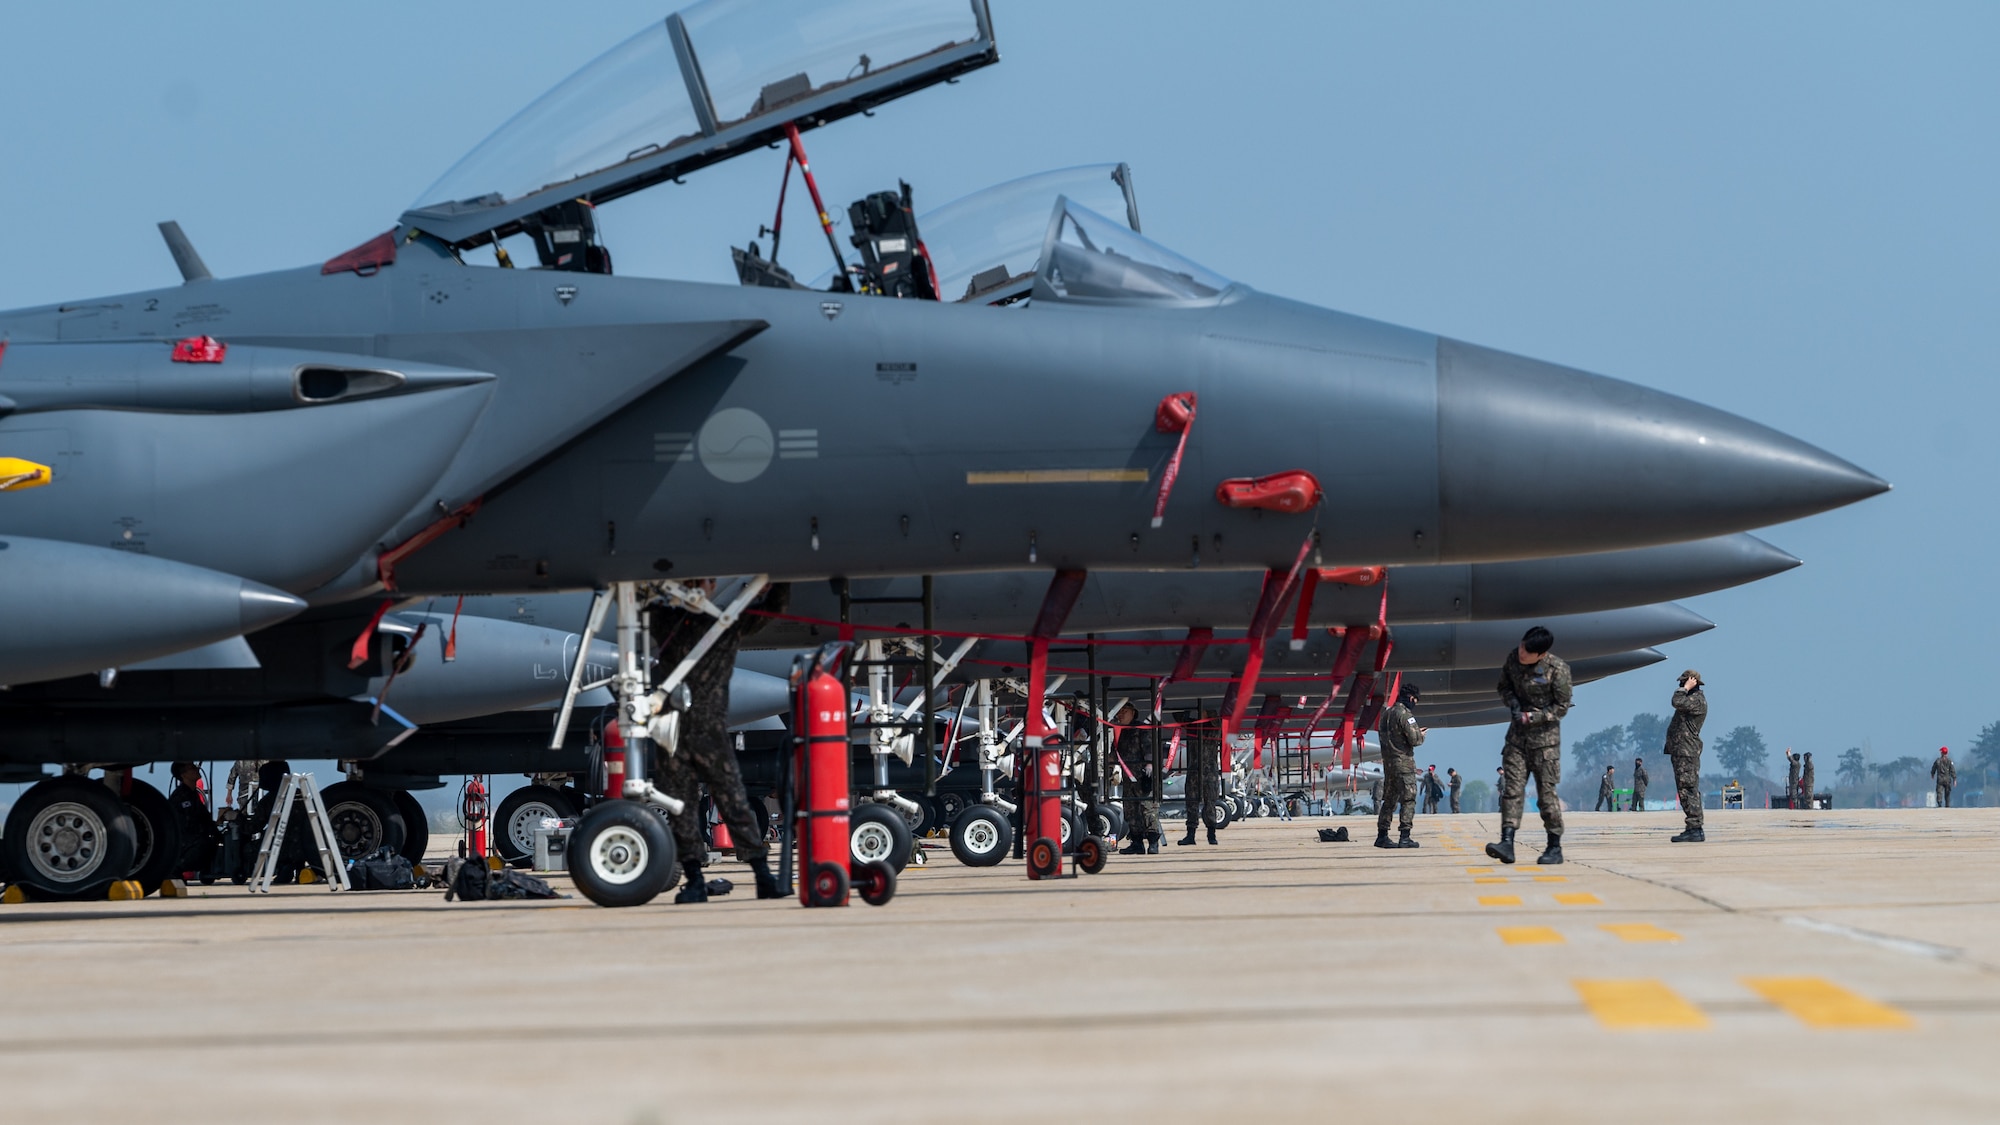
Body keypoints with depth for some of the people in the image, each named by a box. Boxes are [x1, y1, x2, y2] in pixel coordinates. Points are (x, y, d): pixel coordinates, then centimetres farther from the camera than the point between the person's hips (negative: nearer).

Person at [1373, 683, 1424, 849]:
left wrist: (1415, 731, 19)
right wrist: (1421, 735, 6)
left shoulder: (1387, 714, 13)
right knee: (1408, 800, -5)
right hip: (1403, 761, -8)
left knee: (1389, 800, 13)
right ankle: (1405, 837, -9)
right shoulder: (1405, 715, -14)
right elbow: (1415, 740, -18)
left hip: (1388, 761, 8)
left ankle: (1382, 836, 14)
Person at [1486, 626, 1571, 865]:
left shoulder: (1558, 669, -15)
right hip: (1517, 736, 4)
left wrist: (1532, 717, -16)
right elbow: (1504, 686, 15)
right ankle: (1507, 842, -14)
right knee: (1512, 789, -6)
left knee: (1547, 792, -2)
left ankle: (1555, 847, 7)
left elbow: (1561, 707, -8)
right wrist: (1513, 703, -6)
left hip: (1545, 737, -4)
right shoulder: (1513, 658, -2)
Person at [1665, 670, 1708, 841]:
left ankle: (1695, 830, -18)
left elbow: (1677, 703, -27)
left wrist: (1686, 688, -13)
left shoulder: (1697, 700, -12)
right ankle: (1693, 829, 13)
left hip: (1687, 751, -11)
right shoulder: (1691, 699, 21)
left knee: (1688, 790, -14)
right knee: (1687, 791, 11)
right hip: (1681, 751, 11)